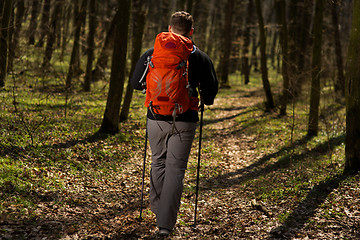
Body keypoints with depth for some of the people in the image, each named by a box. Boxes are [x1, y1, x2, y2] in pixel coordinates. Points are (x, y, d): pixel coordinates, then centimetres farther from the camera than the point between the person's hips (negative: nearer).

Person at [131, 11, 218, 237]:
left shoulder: (152, 54, 0)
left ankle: (158, 208, 33)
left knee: (158, 162, 22)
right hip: (184, 121, -1)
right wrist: (204, 101, 24)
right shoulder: (201, 58, -3)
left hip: (157, 118, 2)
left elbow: (136, 83, 4)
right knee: (176, 169, 3)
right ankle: (166, 223, 0)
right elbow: (210, 91, 1)